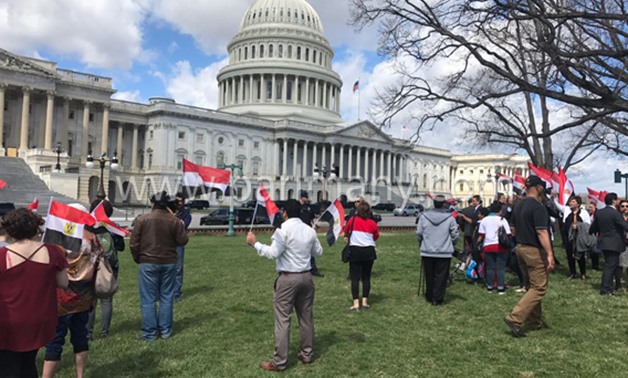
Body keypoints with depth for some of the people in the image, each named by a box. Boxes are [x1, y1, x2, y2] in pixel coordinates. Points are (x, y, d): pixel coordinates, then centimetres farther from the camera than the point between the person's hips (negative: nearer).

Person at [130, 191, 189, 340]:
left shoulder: (142, 219, -6)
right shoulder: (174, 220, -3)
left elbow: (134, 243, -5)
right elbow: (182, 241, 1)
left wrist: (137, 258, 11)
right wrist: (181, 226, 14)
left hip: (148, 263, -2)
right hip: (169, 263, 2)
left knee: (148, 299, 5)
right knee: (166, 298, 10)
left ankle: (150, 333, 8)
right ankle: (165, 330, 14)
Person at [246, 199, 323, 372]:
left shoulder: (283, 230, -12)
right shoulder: (309, 230, 7)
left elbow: (273, 253, -17)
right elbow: (319, 252, 15)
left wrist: (255, 243, -9)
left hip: (288, 278, -6)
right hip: (306, 276, 6)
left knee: (283, 319, -1)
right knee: (306, 316, 16)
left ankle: (279, 362, 4)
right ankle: (307, 354, 27)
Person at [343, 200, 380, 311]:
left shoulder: (353, 220, -5)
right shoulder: (372, 223, -2)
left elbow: (346, 231, 10)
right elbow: (376, 236, 8)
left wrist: (348, 237, 30)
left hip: (355, 251, -2)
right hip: (369, 251, 2)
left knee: (355, 278, 1)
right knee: (366, 277, 12)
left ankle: (356, 304, -4)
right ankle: (365, 302, 13)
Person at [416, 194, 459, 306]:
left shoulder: (424, 216, -3)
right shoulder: (450, 218, -6)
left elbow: (419, 234, 2)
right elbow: (455, 235, 0)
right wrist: (451, 245, 19)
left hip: (427, 252, 2)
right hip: (444, 252, -2)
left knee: (429, 276, 14)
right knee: (440, 277, 5)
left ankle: (429, 297, 25)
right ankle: (437, 299, 7)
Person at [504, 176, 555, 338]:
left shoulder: (518, 206, 9)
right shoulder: (538, 206, -17)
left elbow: (513, 229, 16)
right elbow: (542, 232, -24)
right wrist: (550, 253, -23)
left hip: (521, 248, 9)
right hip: (535, 251, -9)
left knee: (531, 286, 17)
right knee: (539, 288, -3)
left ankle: (534, 322, 24)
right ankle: (514, 318, -11)